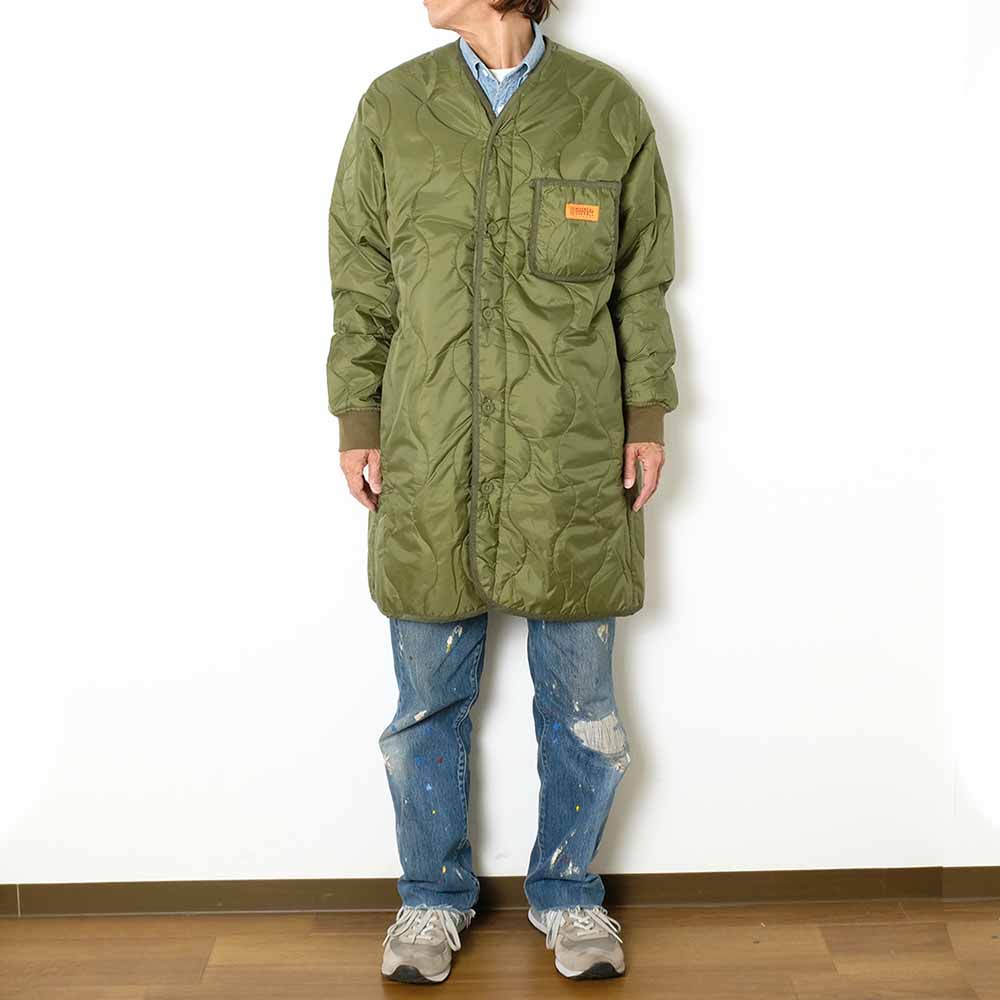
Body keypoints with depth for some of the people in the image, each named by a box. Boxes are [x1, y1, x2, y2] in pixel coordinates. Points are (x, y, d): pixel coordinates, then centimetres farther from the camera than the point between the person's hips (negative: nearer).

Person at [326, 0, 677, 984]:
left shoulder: (608, 108, 2)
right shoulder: (391, 108, 4)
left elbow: (641, 281, 8)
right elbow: (360, 283, 7)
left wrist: (648, 417, 4)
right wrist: (356, 422, 3)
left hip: (573, 462, 0)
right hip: (429, 464, 1)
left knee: (579, 699, 9)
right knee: (429, 696, 10)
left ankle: (568, 894, 30)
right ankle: (433, 897, 30)